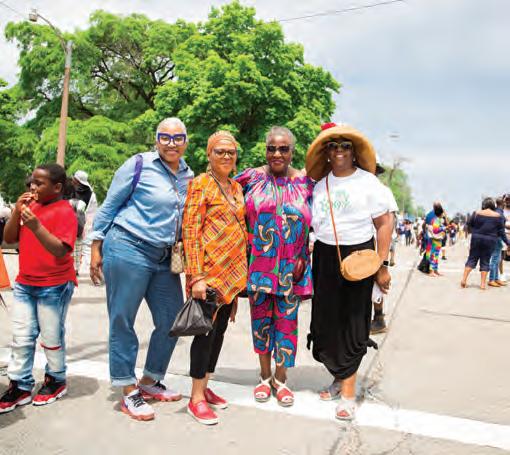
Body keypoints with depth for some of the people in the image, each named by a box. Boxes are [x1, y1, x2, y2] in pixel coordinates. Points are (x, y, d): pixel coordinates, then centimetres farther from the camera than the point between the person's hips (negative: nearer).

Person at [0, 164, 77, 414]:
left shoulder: (64, 211, -13)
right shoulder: (30, 206, 9)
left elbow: (60, 250, -23)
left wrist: (36, 226, -35)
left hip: (54, 286, -7)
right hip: (24, 283, 7)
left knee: (51, 337, 6)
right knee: (21, 337, 10)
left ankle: (56, 380, 26)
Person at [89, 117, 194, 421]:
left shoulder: (189, 175, 10)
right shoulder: (139, 165, -6)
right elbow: (109, 206, -3)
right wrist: (97, 249, -4)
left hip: (165, 258, 7)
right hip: (128, 249, -6)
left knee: (172, 321, 9)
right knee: (122, 321, 2)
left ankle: (150, 381, 28)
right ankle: (129, 391, 16)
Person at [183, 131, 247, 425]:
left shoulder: (237, 187, 14)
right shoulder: (201, 184, -7)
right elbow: (190, 231, -13)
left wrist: (241, 272, 15)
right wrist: (196, 276, -19)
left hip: (233, 271, 7)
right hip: (209, 270, -7)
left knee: (220, 329, 14)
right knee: (206, 331, -1)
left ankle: (205, 387, 29)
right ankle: (197, 398, 14)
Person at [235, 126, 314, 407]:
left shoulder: (304, 183, 3)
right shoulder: (251, 178, 2)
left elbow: (312, 225, 7)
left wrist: (303, 258, -1)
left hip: (291, 267, 0)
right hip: (259, 264, 0)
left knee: (286, 320, 6)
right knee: (260, 318, 9)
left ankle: (280, 378, 25)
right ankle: (265, 376, 28)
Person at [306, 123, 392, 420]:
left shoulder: (368, 182, -4)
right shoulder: (321, 185, 9)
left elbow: (384, 224, -4)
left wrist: (382, 265, -9)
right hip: (325, 257, 4)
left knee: (353, 322, 1)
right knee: (325, 319, 7)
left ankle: (348, 389, 11)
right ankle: (340, 377, 26)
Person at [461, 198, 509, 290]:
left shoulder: (477, 213, -2)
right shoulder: (498, 216, -2)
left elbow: (470, 225, 7)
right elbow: (501, 231, 0)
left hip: (476, 239, 0)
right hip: (490, 241, 0)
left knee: (472, 258, 8)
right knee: (485, 261, 7)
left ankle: (464, 279, 0)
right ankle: (483, 284, 6)